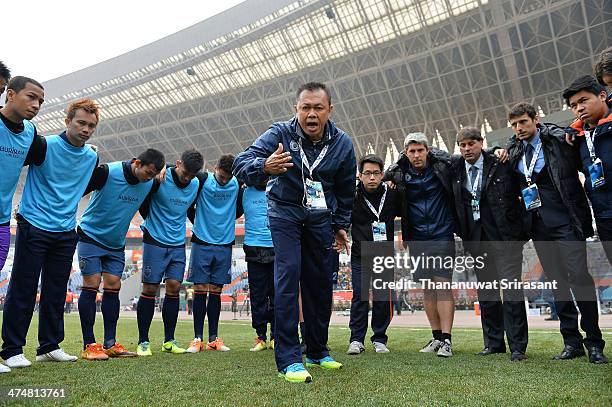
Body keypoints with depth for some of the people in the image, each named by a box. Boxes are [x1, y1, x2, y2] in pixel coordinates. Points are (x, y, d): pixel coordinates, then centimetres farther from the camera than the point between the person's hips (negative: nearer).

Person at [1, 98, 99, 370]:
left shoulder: (92, 157, 8)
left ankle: (49, 347, 19)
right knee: (23, 289, 0)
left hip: (66, 232, 5)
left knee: (56, 291, 9)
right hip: (34, 227, -5)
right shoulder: (44, 145, -9)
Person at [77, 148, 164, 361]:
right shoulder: (107, 172, -21)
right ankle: (89, 346, -2)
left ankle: (110, 344, 7)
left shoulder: (150, 184, -5)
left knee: (113, 287, 2)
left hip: (116, 243, 5)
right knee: (91, 285, -8)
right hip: (91, 236, -5)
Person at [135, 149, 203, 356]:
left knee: (174, 288, 1)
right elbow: (143, 204, -1)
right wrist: (153, 223, 8)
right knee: (150, 289, -2)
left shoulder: (196, 184, 2)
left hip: (178, 244, 4)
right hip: (155, 241, -4)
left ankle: (169, 341, 12)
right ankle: (143, 341, 9)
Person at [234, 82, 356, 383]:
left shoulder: (342, 143, -8)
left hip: (320, 217, 4)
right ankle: (288, 359, -11)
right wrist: (264, 167, -52)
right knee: (288, 275, -17)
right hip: (285, 213, -3)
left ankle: (317, 351, 23)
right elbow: (241, 163, -31)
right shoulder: (280, 133, -18)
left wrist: (341, 226, 10)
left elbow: (345, 190, 7)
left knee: (320, 282, 6)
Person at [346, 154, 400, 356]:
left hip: (385, 255, 2)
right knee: (359, 296, -3)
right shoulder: (352, 196, -6)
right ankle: (356, 339, 7)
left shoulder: (392, 194, 0)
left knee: (383, 297, 5)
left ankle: (379, 339, 18)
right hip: (360, 256, -2)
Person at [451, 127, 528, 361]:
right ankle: (493, 343, 21)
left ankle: (517, 347, 2)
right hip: (476, 239, 4)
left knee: (512, 289, -6)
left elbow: (517, 192, 3)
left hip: (504, 236, -4)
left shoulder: (500, 165, -3)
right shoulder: (455, 168, 6)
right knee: (485, 291, 10)